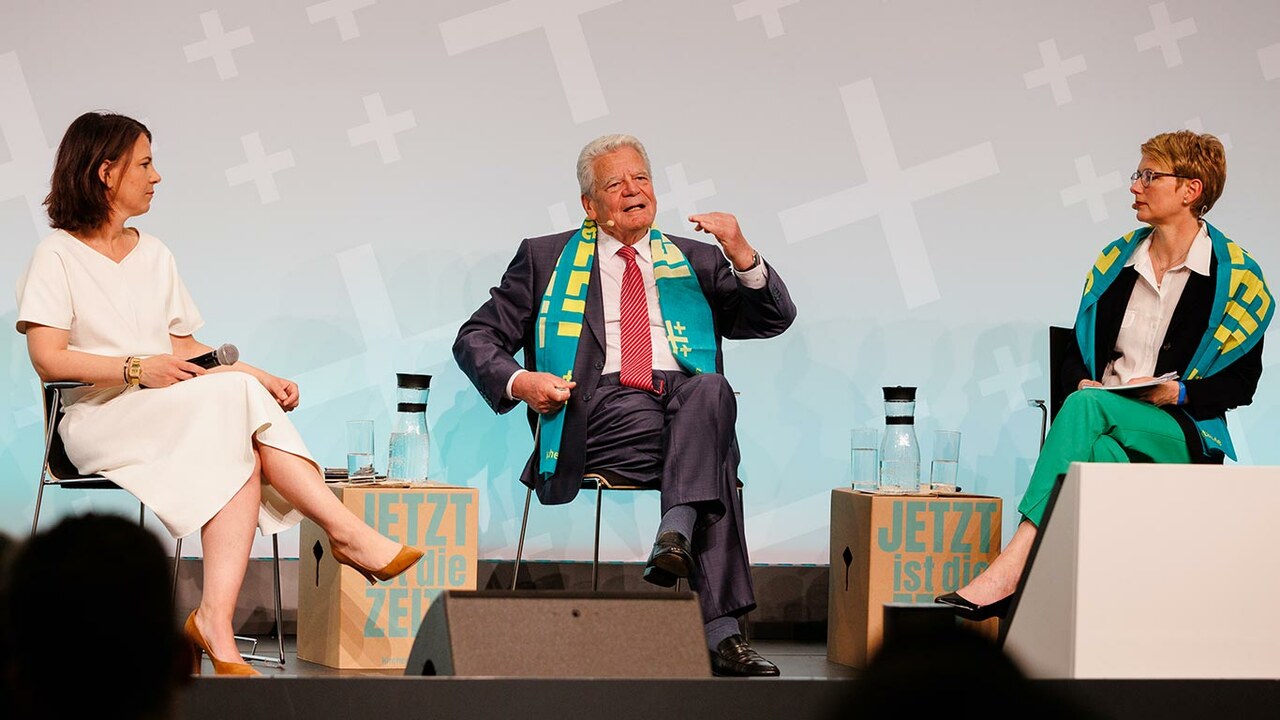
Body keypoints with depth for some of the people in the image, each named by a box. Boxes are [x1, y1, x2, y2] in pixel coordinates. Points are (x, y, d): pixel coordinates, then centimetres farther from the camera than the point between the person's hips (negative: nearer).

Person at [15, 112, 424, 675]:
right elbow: (48, 359, -8)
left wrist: (257, 376, 2)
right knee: (235, 397, -31)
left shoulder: (153, 255, 25)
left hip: (175, 416, 5)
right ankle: (346, 531, -32)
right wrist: (137, 369, -20)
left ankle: (216, 621, -45)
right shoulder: (58, 255, 4)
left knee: (240, 454, -31)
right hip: (99, 421, -5)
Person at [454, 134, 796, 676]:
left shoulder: (695, 261, 27)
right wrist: (518, 381, -4)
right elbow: (476, 338, 18)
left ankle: (676, 534, -48)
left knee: (711, 387, -36)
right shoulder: (546, 259, 23)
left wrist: (742, 255, -2)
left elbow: (774, 320, 17)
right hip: (600, 418, -3)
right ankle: (720, 631, -41)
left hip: (689, 409, 3)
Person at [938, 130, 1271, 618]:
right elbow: (1075, 355, 18)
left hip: (1185, 435, -4)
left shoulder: (1237, 278, 2)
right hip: (1104, 428, 4)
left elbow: (1240, 383, 2)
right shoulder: (1116, 261, 16)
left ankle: (1011, 565, -46)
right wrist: (1082, 382, -5)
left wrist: (1177, 393, -14)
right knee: (1102, 454, -38)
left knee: (1087, 408, -36)